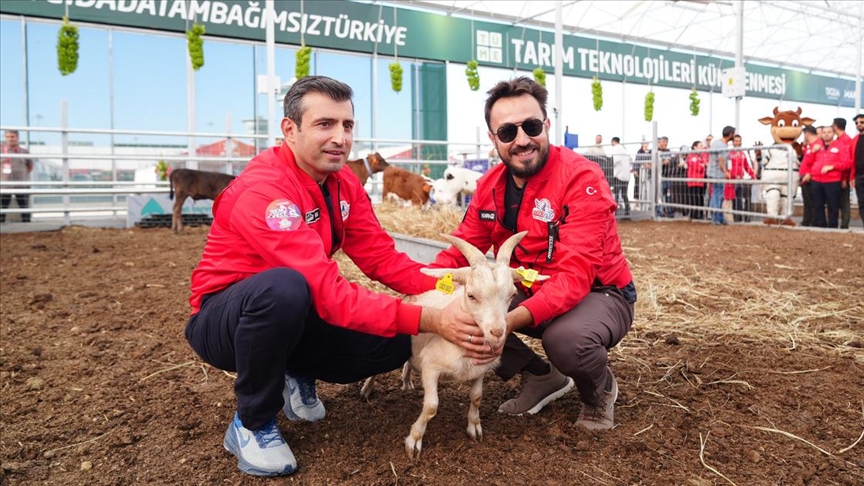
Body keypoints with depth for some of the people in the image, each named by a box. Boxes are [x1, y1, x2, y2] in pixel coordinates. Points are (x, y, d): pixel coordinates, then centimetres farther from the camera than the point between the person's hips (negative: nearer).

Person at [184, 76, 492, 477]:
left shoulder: (344, 182, -4)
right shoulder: (262, 190, -30)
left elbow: (381, 256, -8)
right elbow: (327, 291, -37)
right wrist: (427, 319, -41)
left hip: (293, 318, 7)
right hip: (224, 320, -6)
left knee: (394, 344, -12)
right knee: (284, 286, -40)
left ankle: (296, 377, 15)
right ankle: (252, 423, -14)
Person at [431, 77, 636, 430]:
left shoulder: (582, 179, -24)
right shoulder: (490, 185, -3)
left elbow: (574, 276, -33)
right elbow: (462, 249, -2)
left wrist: (510, 321, -47)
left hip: (598, 294, -6)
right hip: (530, 292, 6)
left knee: (566, 339, -38)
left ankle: (600, 390, 1)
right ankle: (542, 377, 8)